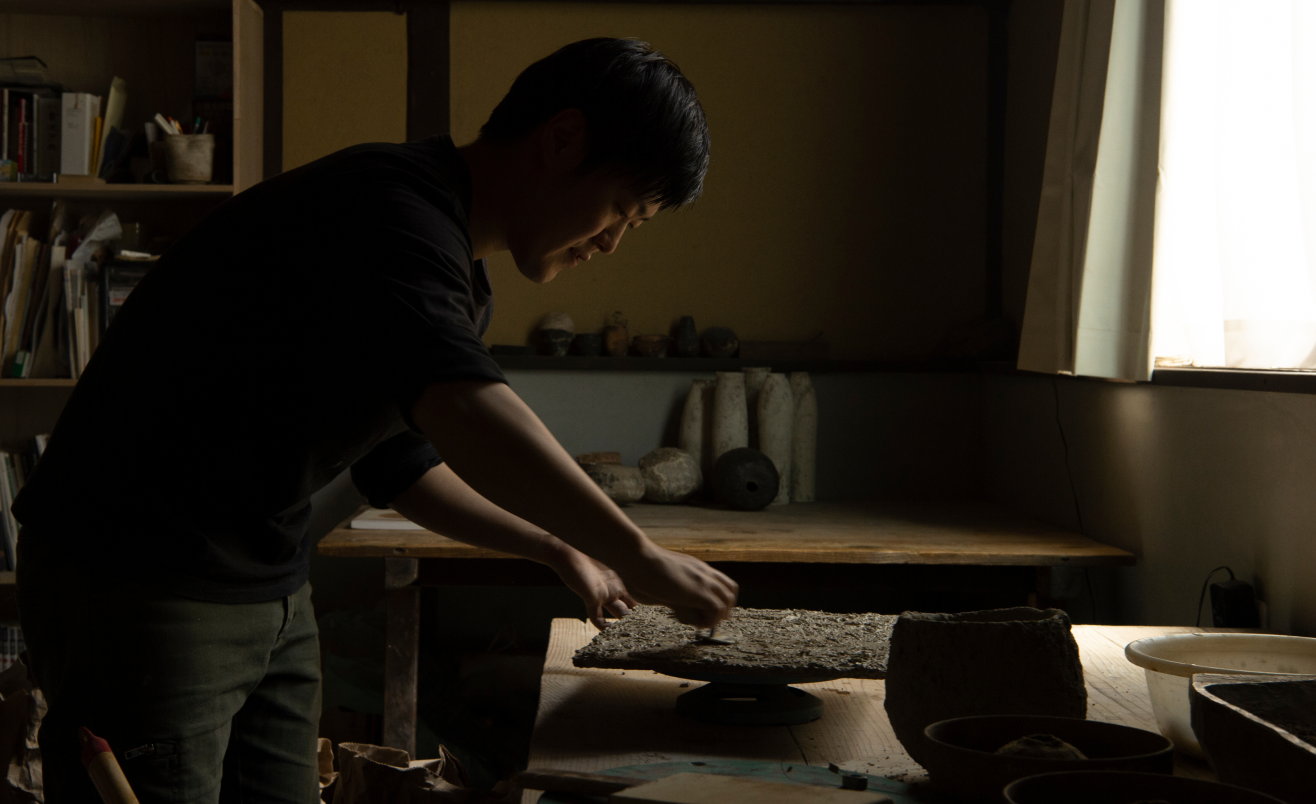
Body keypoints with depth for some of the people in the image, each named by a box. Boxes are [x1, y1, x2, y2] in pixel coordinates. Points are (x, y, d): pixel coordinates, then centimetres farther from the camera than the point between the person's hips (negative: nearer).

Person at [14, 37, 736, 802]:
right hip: (139, 581, -9)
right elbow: (460, 405, -38)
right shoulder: (391, 207, -22)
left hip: (272, 592, 10)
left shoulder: (464, 286, 11)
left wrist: (556, 549, 14)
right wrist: (638, 556, -31)